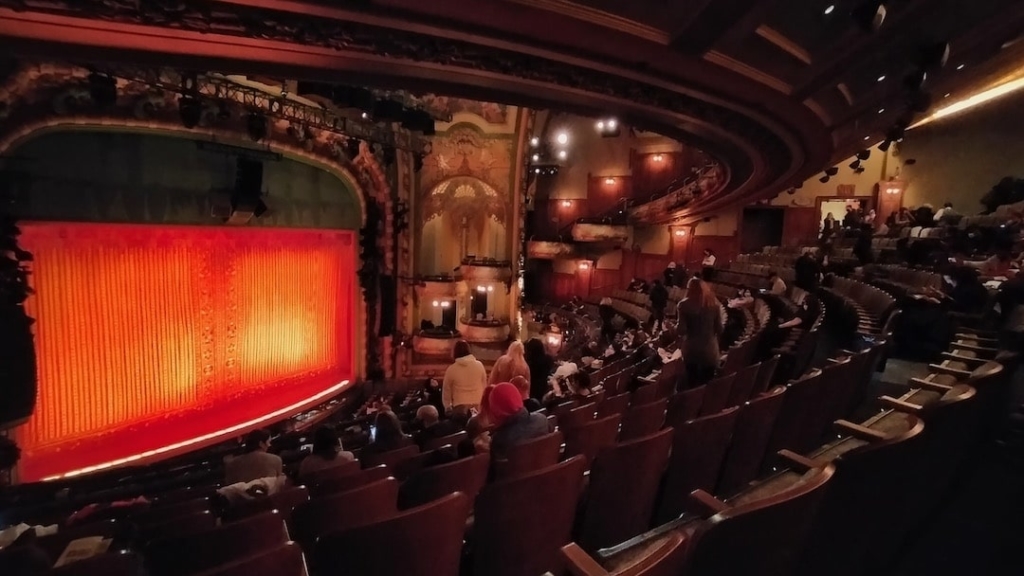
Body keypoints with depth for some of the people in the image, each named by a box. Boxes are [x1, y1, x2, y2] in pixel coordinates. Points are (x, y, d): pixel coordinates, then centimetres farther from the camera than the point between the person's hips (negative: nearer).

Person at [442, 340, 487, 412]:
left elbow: (446, 390, 3)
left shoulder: (451, 369, -8)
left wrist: (447, 407, 17)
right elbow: (484, 385, 5)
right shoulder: (479, 365, -4)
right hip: (478, 405, 2)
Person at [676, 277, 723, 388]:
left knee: (693, 385, 10)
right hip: (710, 349, 2)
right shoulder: (714, 303, 0)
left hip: (691, 349, -2)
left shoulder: (684, 305, -10)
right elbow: (720, 330, 1)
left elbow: (682, 331, -15)